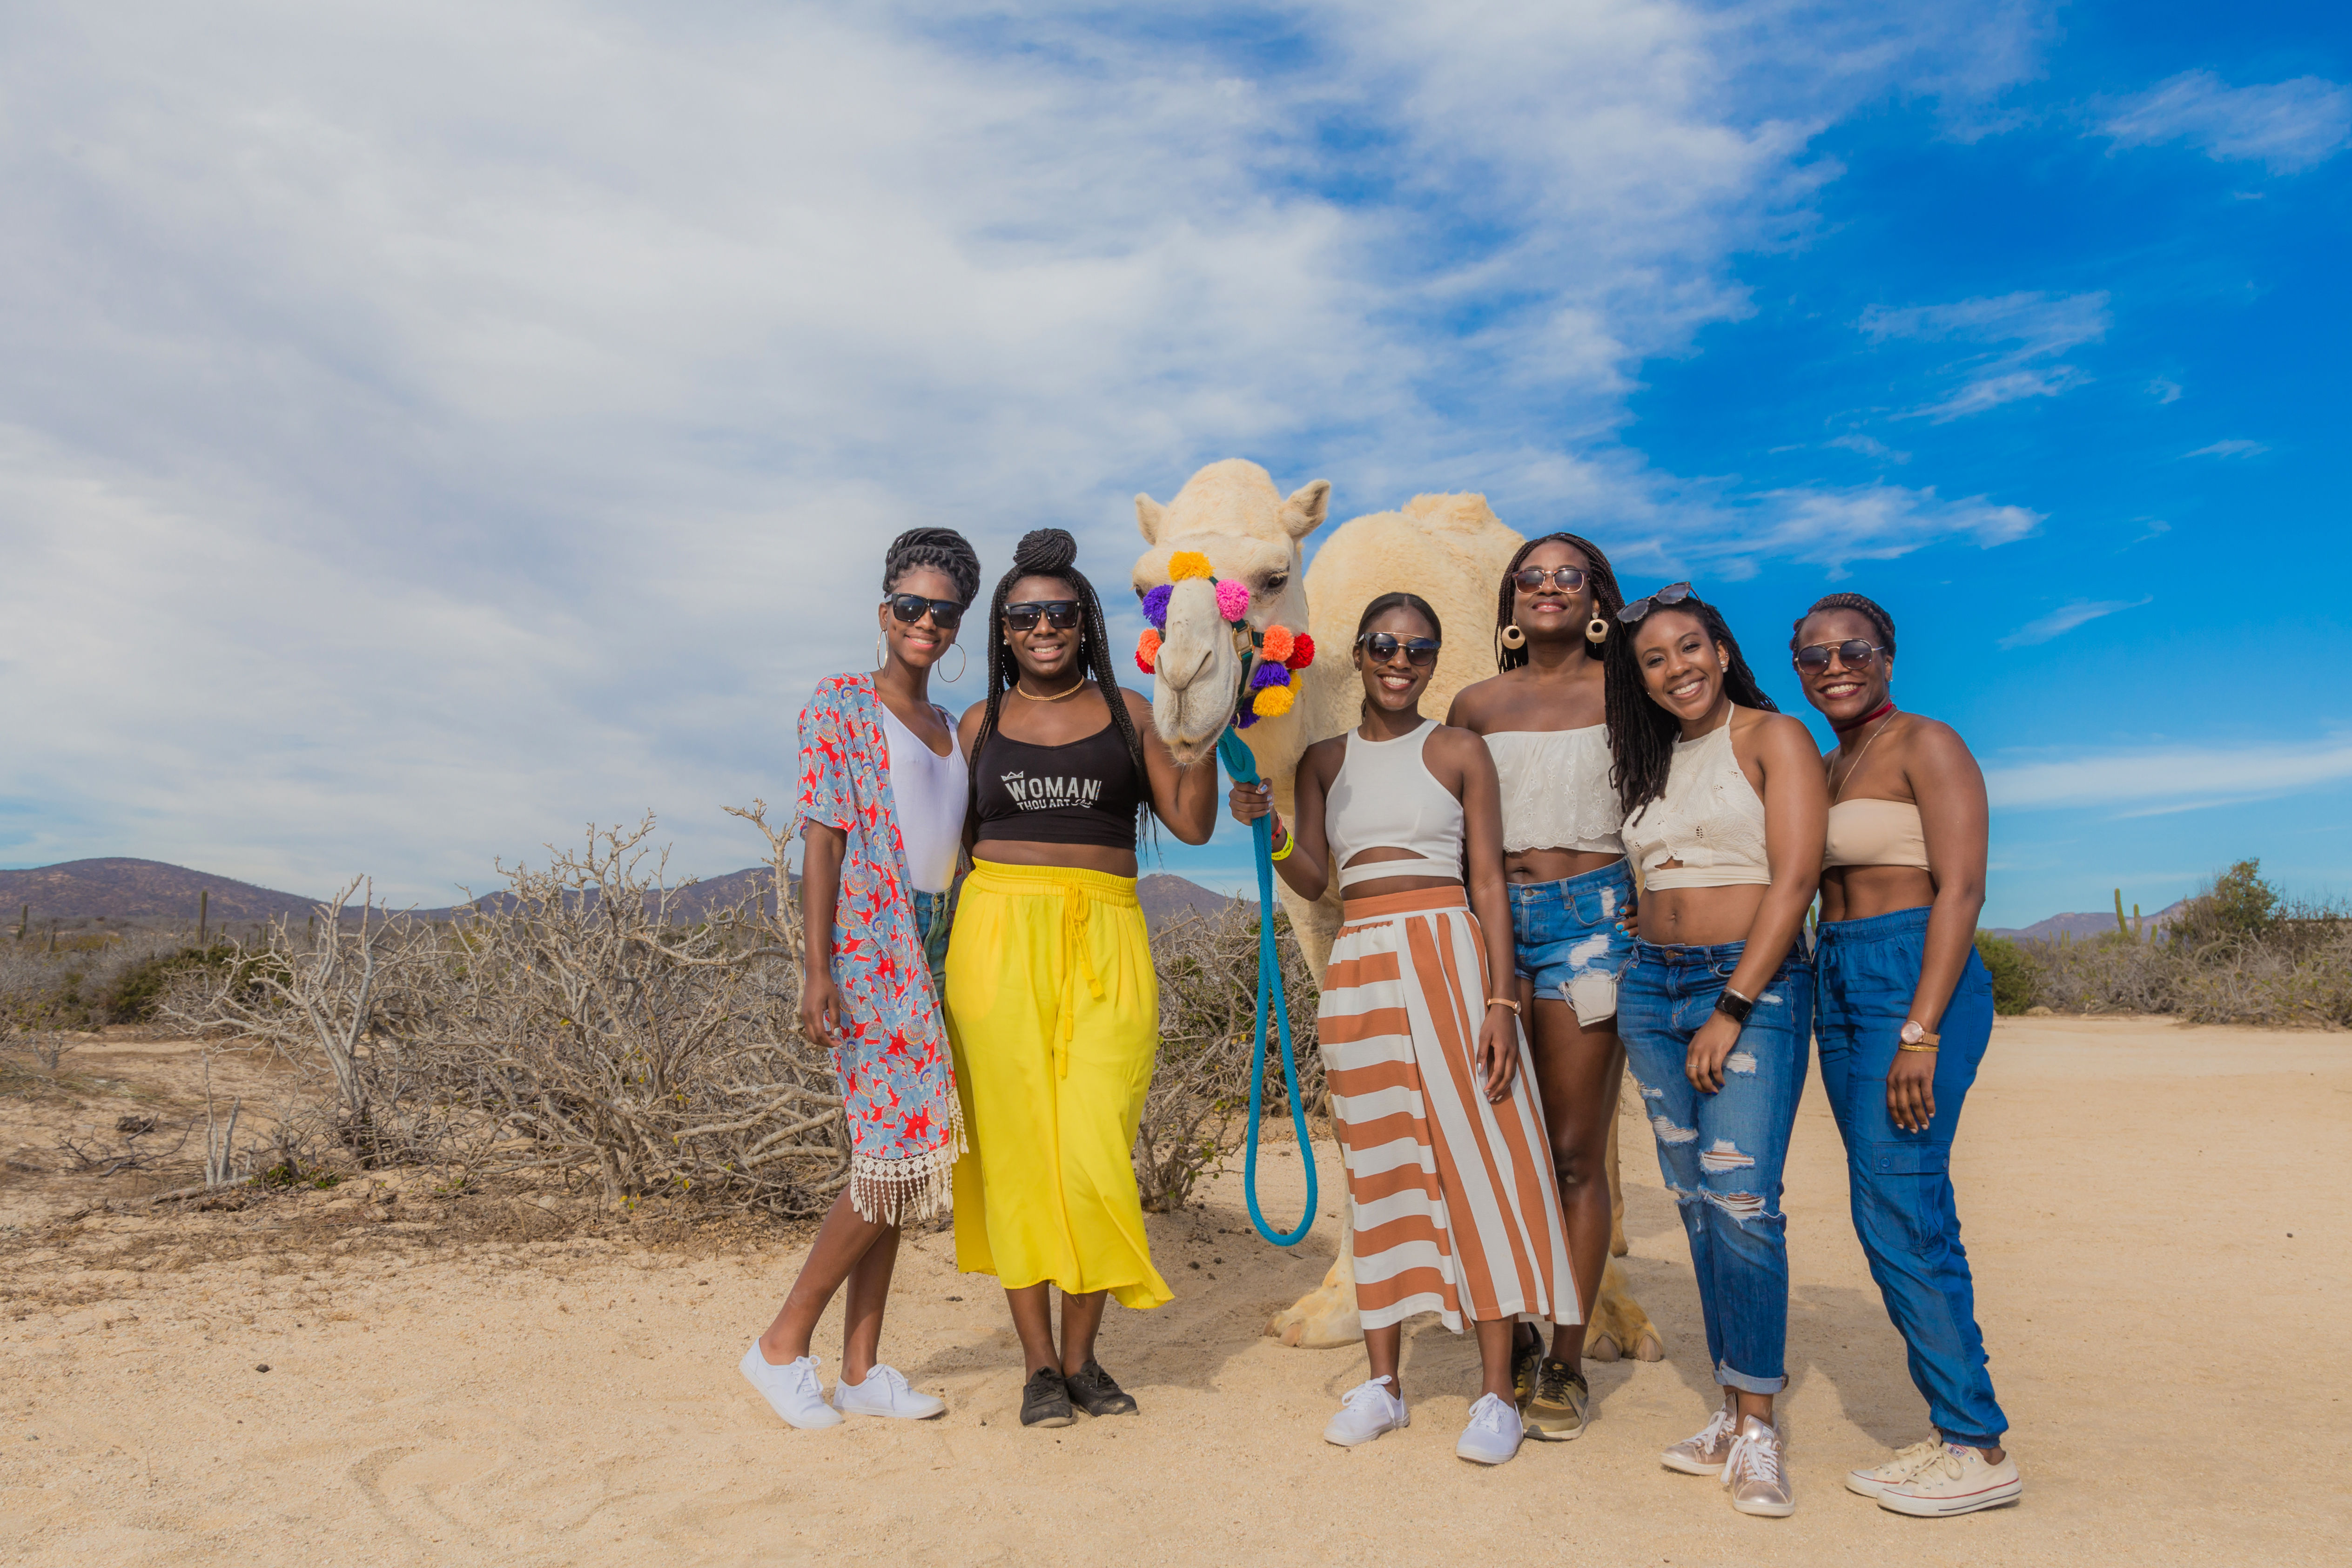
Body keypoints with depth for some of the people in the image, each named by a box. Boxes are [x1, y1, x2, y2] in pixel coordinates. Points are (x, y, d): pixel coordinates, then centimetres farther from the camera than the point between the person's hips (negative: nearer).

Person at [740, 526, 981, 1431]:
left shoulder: (953, 729, 18)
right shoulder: (841, 703, -1)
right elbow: (823, 839, -9)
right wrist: (816, 972, -16)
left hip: (930, 952, 7)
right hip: (865, 948, -7)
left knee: (894, 1162, 7)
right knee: (896, 1151, -10)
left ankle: (862, 1370, 15)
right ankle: (783, 1345, 7)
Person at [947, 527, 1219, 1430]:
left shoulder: (1128, 712, 10)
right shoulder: (982, 723, 13)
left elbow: (1193, 824, 6)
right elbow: (955, 845, 15)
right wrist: (930, 955, 7)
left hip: (1105, 940, 0)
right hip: (999, 937, 1)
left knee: (1095, 1149, -5)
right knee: (1016, 1145, 0)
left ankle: (1082, 1355, 13)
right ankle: (1040, 1364, 11)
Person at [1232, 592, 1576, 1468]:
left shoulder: (1459, 752, 4)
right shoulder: (1324, 760, 13)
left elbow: (1488, 883, 0)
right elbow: (1312, 881, 6)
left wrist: (1501, 1000, -9)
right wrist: (1269, 829, -14)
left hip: (1447, 955, -3)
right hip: (1358, 966, 3)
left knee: (1475, 1159, -3)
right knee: (1378, 1166, 8)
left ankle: (1497, 1394, 7)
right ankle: (1382, 1384, 18)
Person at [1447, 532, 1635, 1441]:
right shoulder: (1477, 705, 13)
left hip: (1590, 916, -3)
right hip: (1494, 918, 3)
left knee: (1575, 1152, 1)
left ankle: (1568, 1363, 11)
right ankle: (1513, 1341, 20)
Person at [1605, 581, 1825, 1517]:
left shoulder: (1774, 737, -1)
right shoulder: (1650, 762, 16)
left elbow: (1795, 877, -10)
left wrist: (1731, 1008, -15)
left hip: (1754, 985, -6)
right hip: (1652, 988, 6)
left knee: (1741, 1198, -14)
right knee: (1695, 1202, 6)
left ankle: (1756, 1426, -4)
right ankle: (1734, 1410, 15)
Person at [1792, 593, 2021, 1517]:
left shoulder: (1927, 747, -5)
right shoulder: (1826, 769, 18)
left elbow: (1961, 889, -13)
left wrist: (1921, 1031, -20)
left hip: (1915, 981, -8)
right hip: (1839, 988, 8)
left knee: (1898, 1213, -10)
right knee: (1896, 1219, 9)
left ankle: (1980, 1449, 2)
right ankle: (1956, 1429, 18)